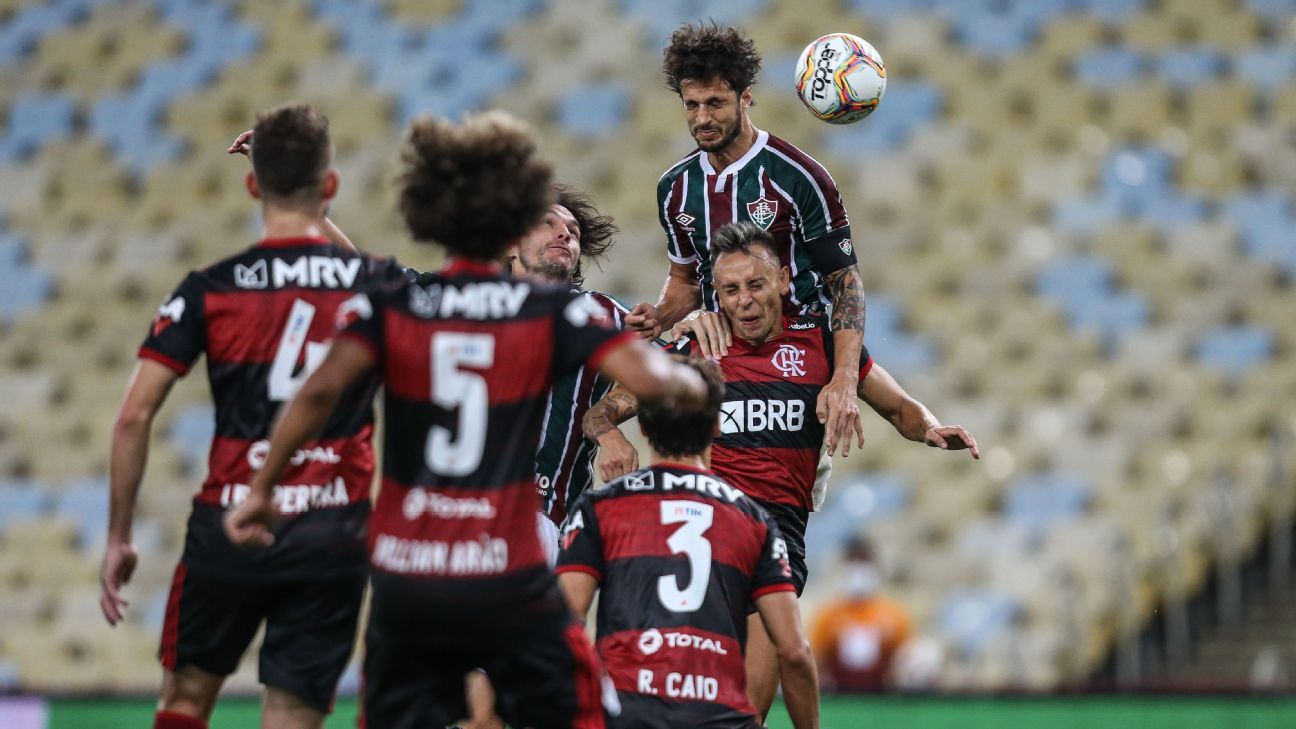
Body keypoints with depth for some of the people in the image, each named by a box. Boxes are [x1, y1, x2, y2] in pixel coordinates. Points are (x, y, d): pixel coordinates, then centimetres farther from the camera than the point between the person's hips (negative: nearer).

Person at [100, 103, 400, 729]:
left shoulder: (207, 290, -2)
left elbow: (134, 418, -5)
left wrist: (118, 537, 2)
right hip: (334, 534, 0)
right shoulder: (378, 284, 1)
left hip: (229, 529, 0)